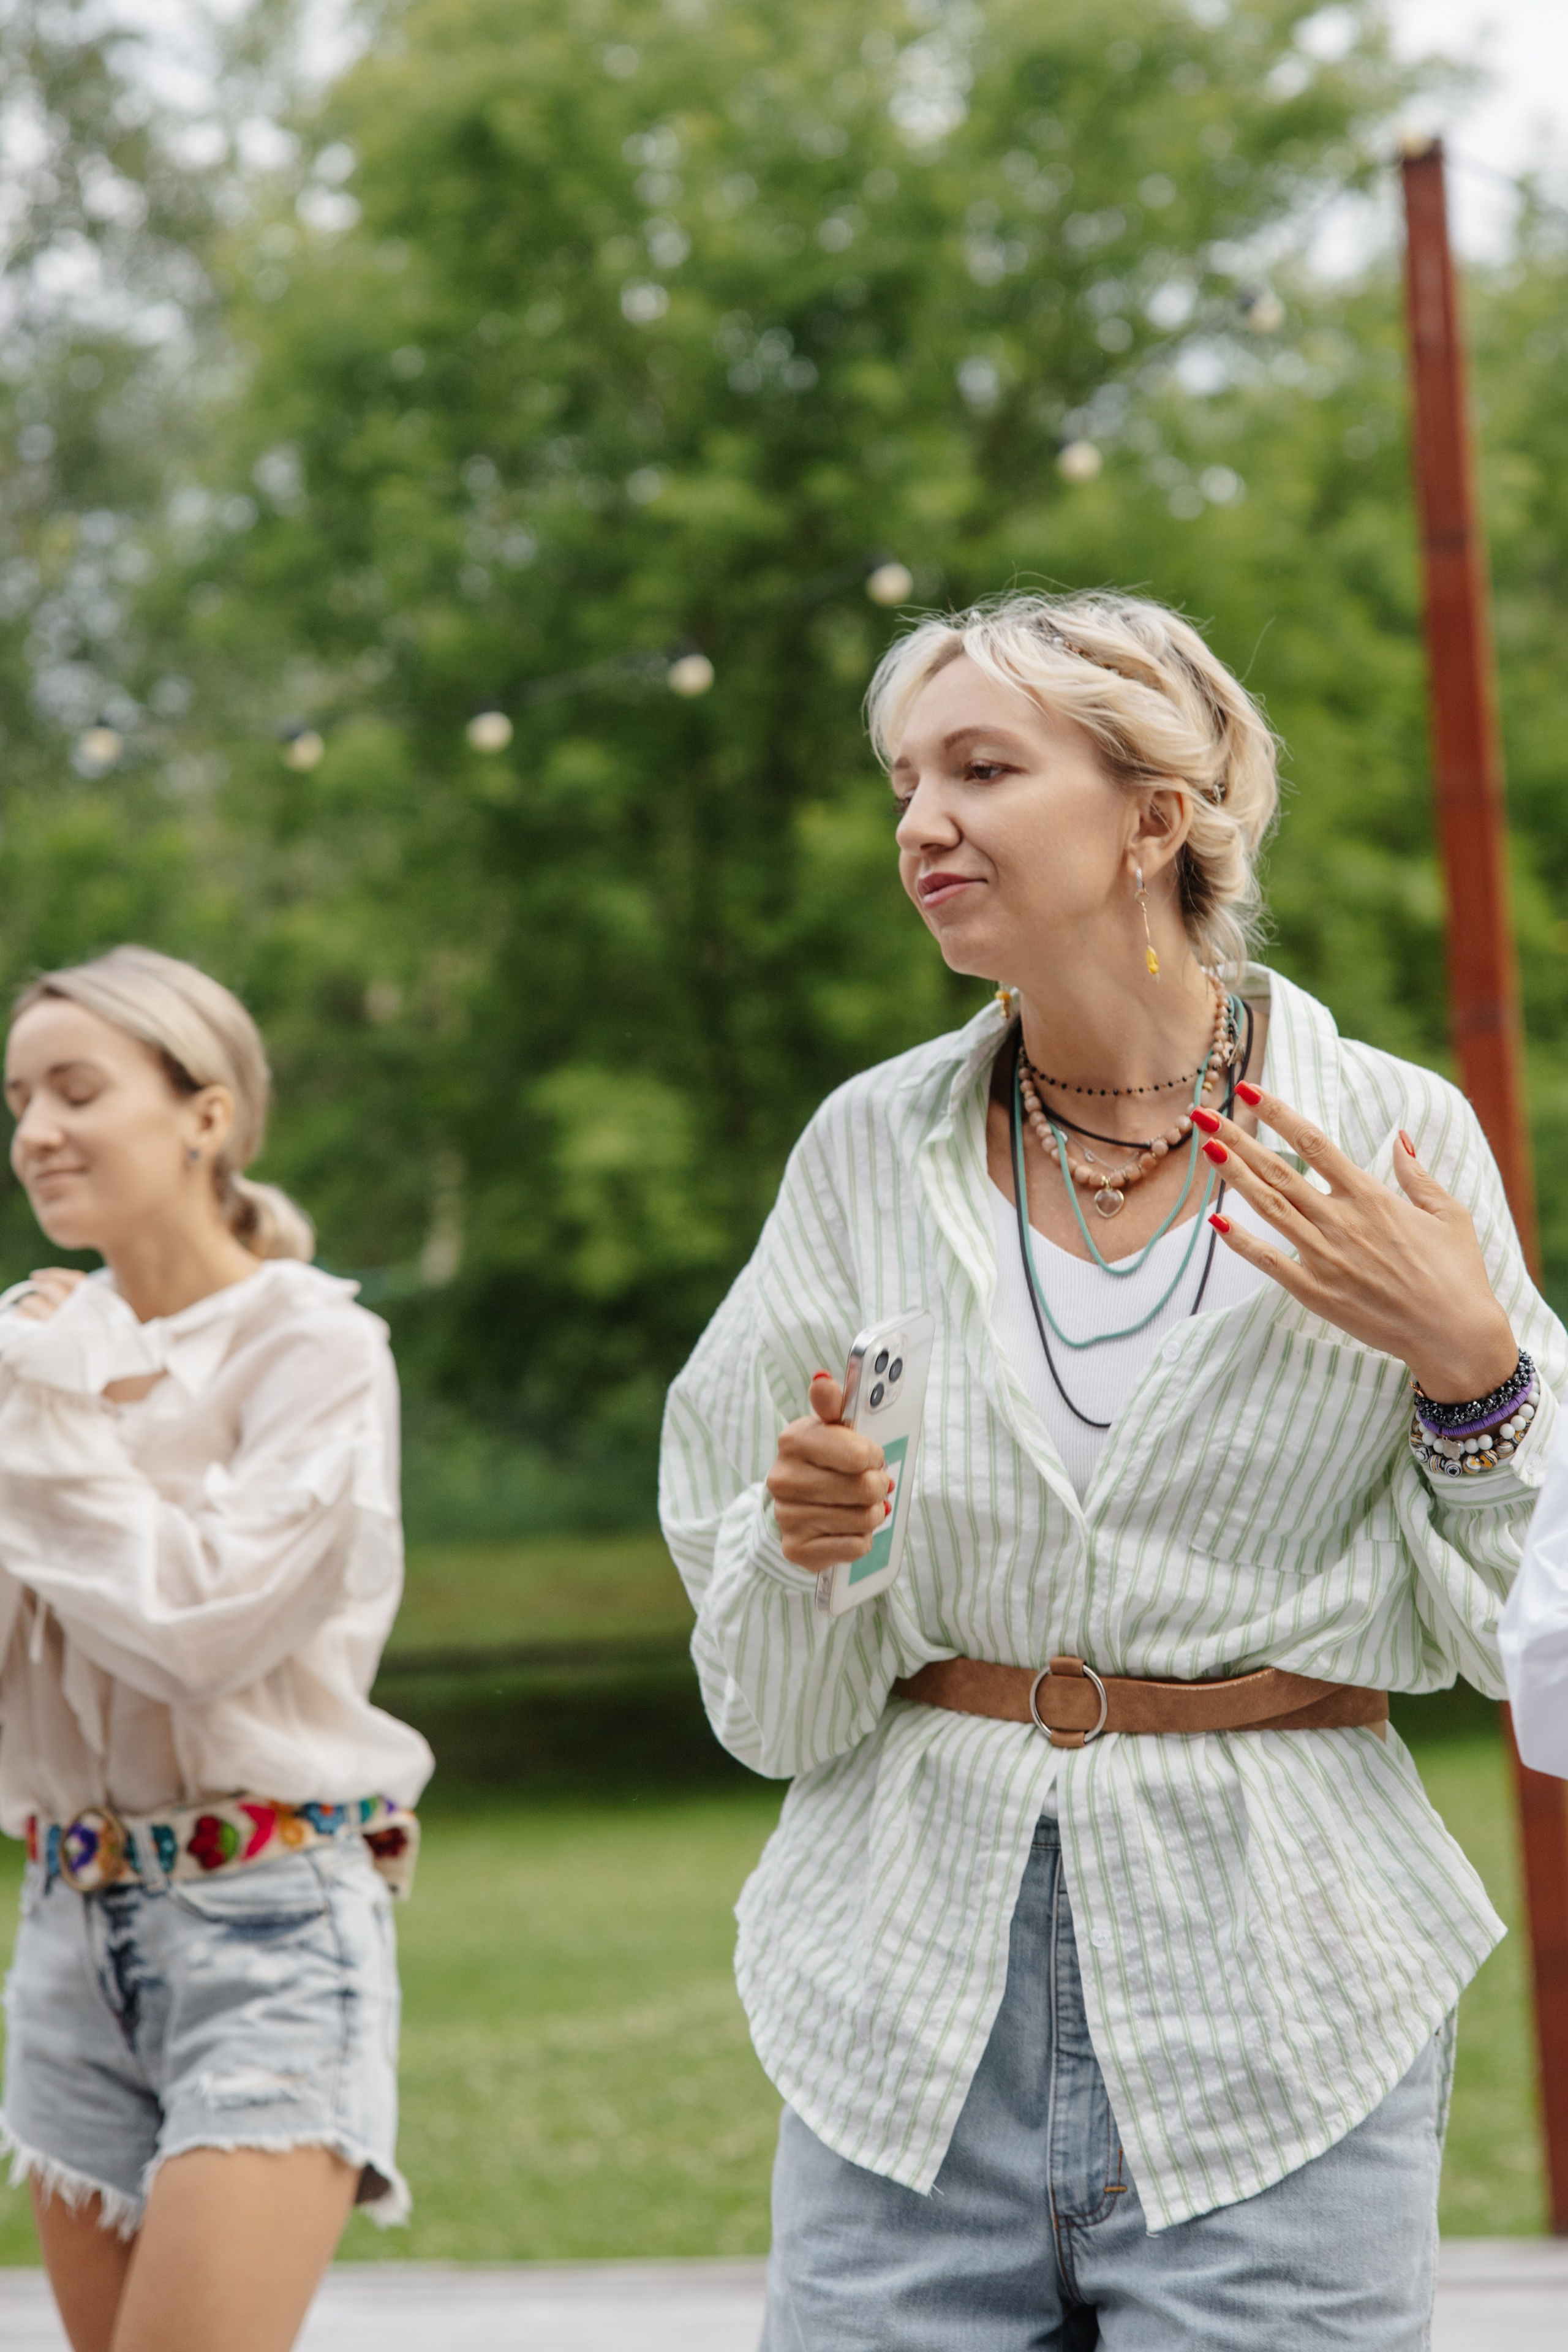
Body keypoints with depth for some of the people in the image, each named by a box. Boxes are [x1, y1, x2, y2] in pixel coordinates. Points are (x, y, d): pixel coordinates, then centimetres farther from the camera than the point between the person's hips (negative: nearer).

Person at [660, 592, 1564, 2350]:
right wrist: (811, 1538, -14)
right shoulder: (870, 1149, 3)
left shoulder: (1392, 1139, -2)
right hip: (912, 1997, 2)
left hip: (1279, 2000, -2)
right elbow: (773, 1706, 7)